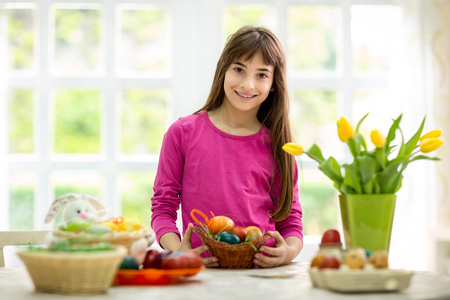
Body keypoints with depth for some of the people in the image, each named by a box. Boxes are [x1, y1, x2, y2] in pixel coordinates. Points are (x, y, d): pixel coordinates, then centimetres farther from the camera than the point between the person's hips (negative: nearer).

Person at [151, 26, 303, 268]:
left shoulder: (276, 145, 11)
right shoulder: (182, 133, 8)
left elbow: (290, 220, 16)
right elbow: (163, 206, 10)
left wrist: (290, 251, -7)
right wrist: (178, 252, -9)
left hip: (264, 272, 2)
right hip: (201, 268, -1)